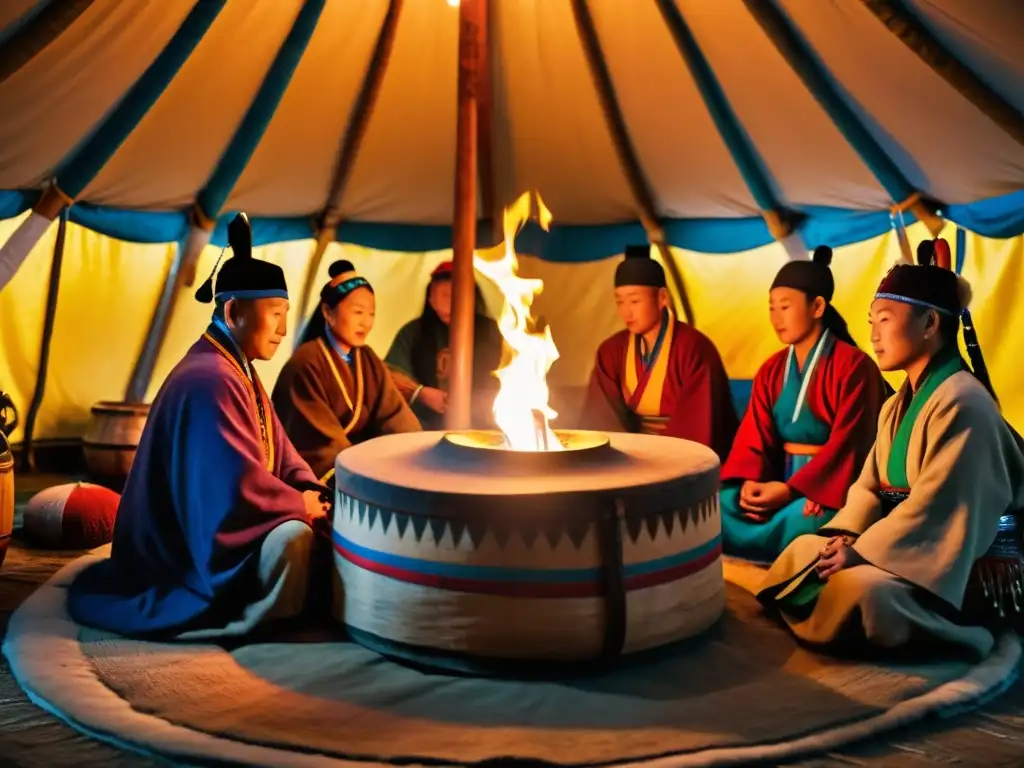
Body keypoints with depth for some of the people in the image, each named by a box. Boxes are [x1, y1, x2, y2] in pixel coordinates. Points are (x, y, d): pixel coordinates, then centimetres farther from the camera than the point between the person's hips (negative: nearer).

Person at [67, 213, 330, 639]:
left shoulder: (239, 369, 10)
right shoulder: (209, 381, -25)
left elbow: (279, 453, 12)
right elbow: (241, 487, -29)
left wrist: (313, 494, -5)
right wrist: (301, 504, -13)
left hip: (210, 529, 11)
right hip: (191, 552, -11)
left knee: (321, 520, 8)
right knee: (292, 536, -28)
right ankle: (267, 625, -6)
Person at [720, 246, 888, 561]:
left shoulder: (853, 366, -8)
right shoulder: (771, 371, 12)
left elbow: (846, 445, -15)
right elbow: (754, 436, 4)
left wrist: (791, 489, -24)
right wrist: (749, 482, -17)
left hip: (830, 488, -6)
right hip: (780, 483, 6)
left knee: (802, 522, -40)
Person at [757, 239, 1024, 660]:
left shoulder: (961, 402, -20)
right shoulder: (897, 404, 13)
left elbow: (936, 507, -25)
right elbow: (869, 485, 10)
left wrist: (862, 550, -22)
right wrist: (847, 534, -9)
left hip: (944, 560, -9)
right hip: (903, 544, 9)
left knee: (858, 587, -31)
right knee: (805, 549, -2)